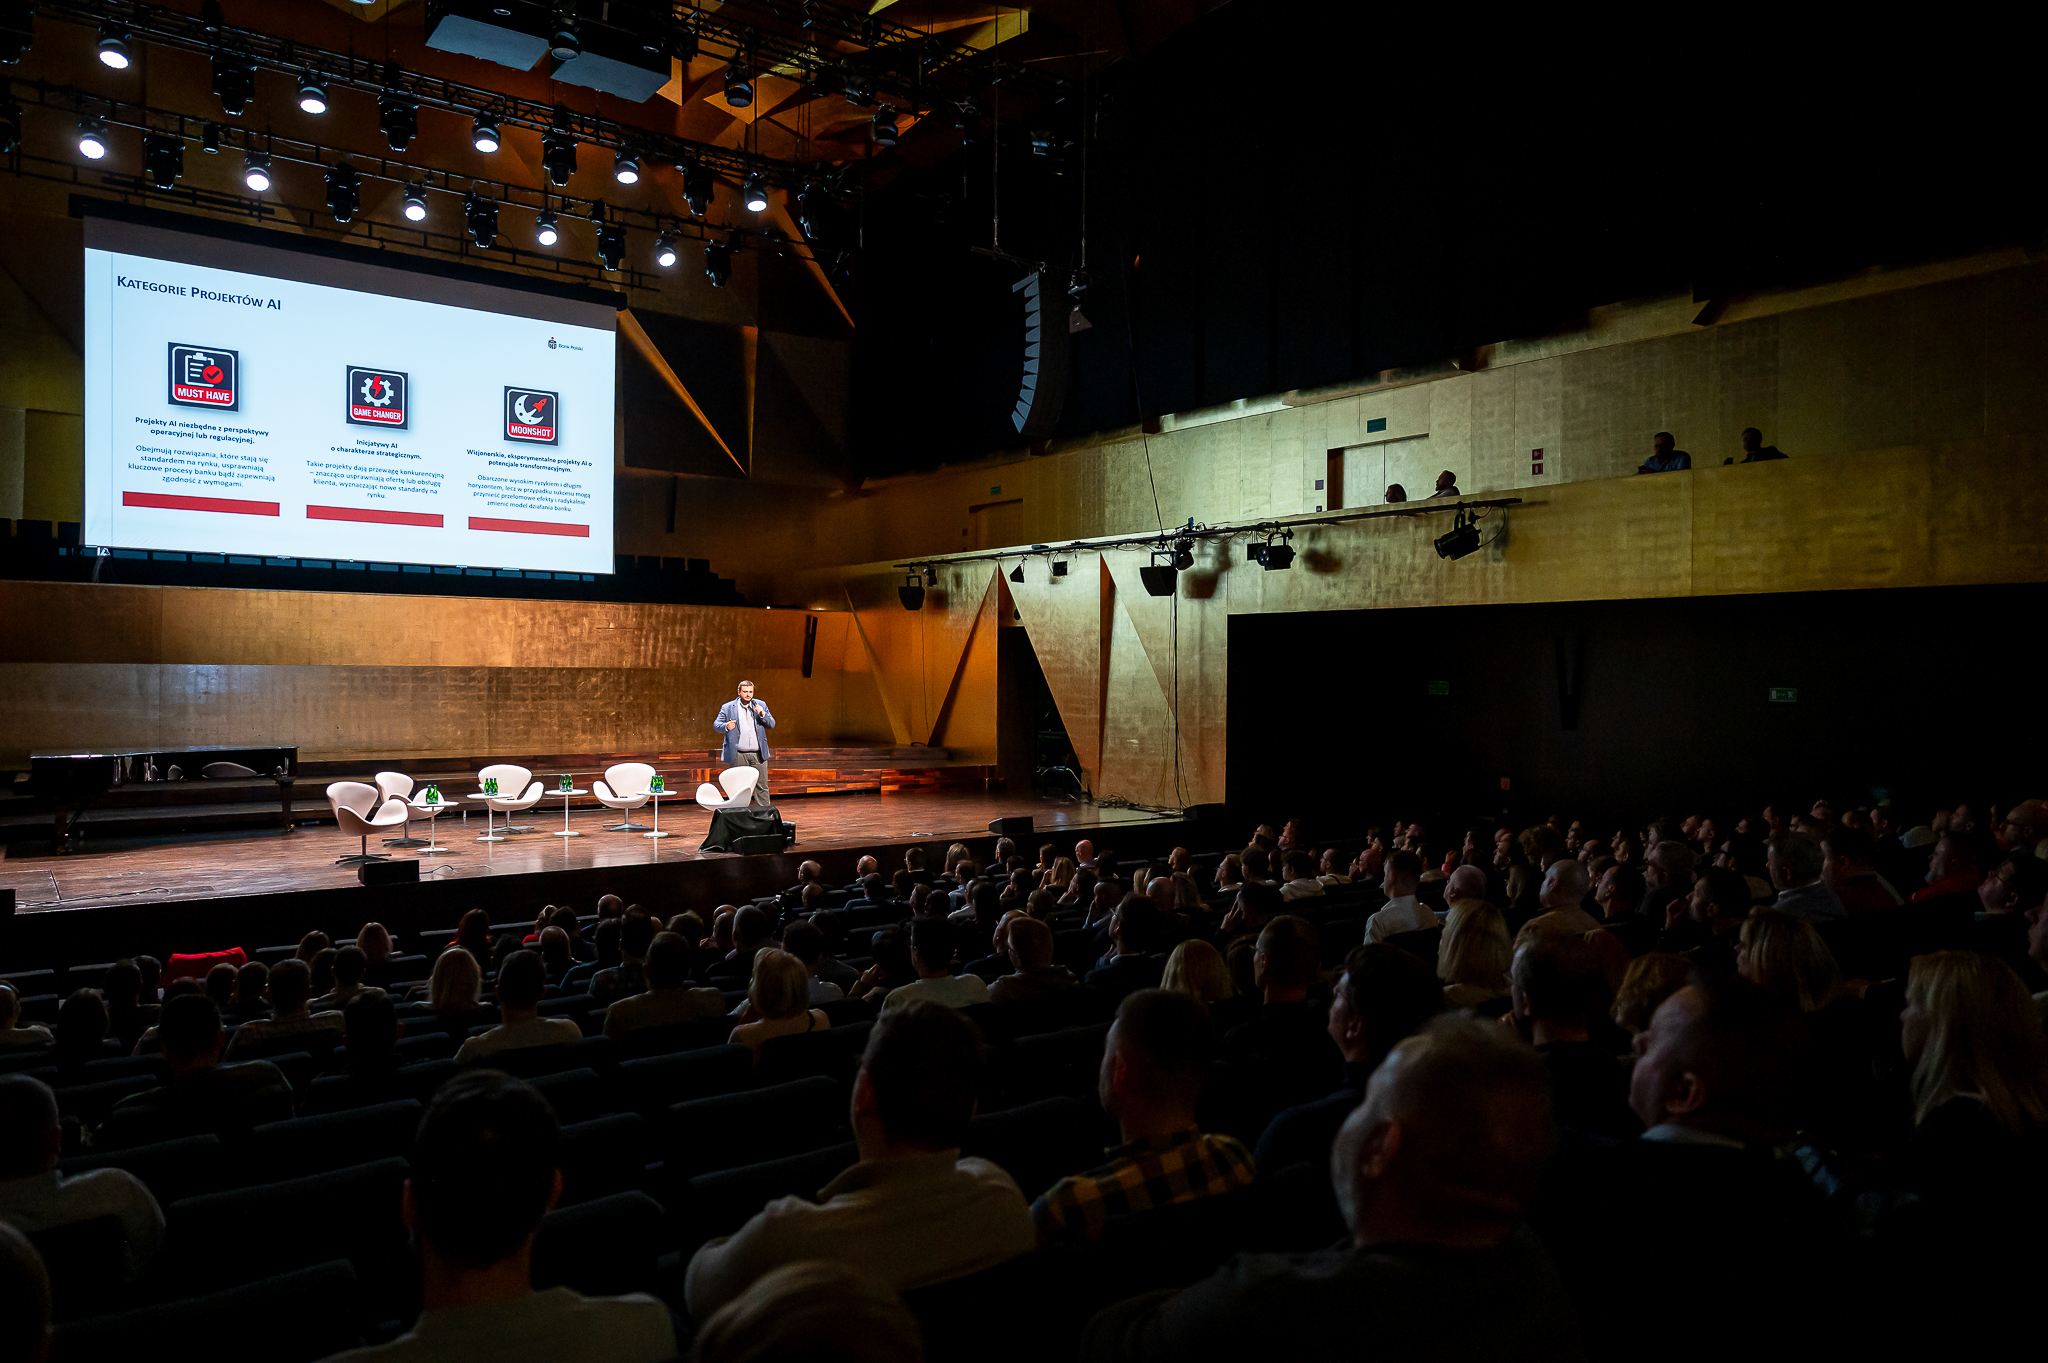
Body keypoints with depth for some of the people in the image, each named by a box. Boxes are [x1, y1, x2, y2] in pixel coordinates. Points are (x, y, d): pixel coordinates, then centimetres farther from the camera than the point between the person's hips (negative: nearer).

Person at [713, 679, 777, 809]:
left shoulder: (761, 705, 11)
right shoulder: (728, 708, 5)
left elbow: (772, 724, 8)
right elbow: (716, 724, 1)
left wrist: (762, 715, -11)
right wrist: (726, 726, -21)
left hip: (758, 754, 1)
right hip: (739, 755, -1)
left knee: (762, 786, 2)